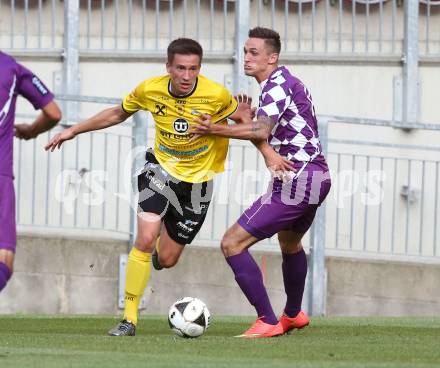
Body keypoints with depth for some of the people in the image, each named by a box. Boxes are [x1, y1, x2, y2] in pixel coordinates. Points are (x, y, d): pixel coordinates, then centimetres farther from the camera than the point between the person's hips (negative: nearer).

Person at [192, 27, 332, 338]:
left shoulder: (277, 85, -14)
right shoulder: (287, 82, 16)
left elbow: (262, 130, -29)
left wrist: (216, 130, -30)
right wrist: (246, 119, 8)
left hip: (295, 180, -11)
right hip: (317, 176, 11)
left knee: (232, 243, -11)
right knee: (290, 242, 35)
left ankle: (268, 322, -11)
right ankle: (294, 315, 55)